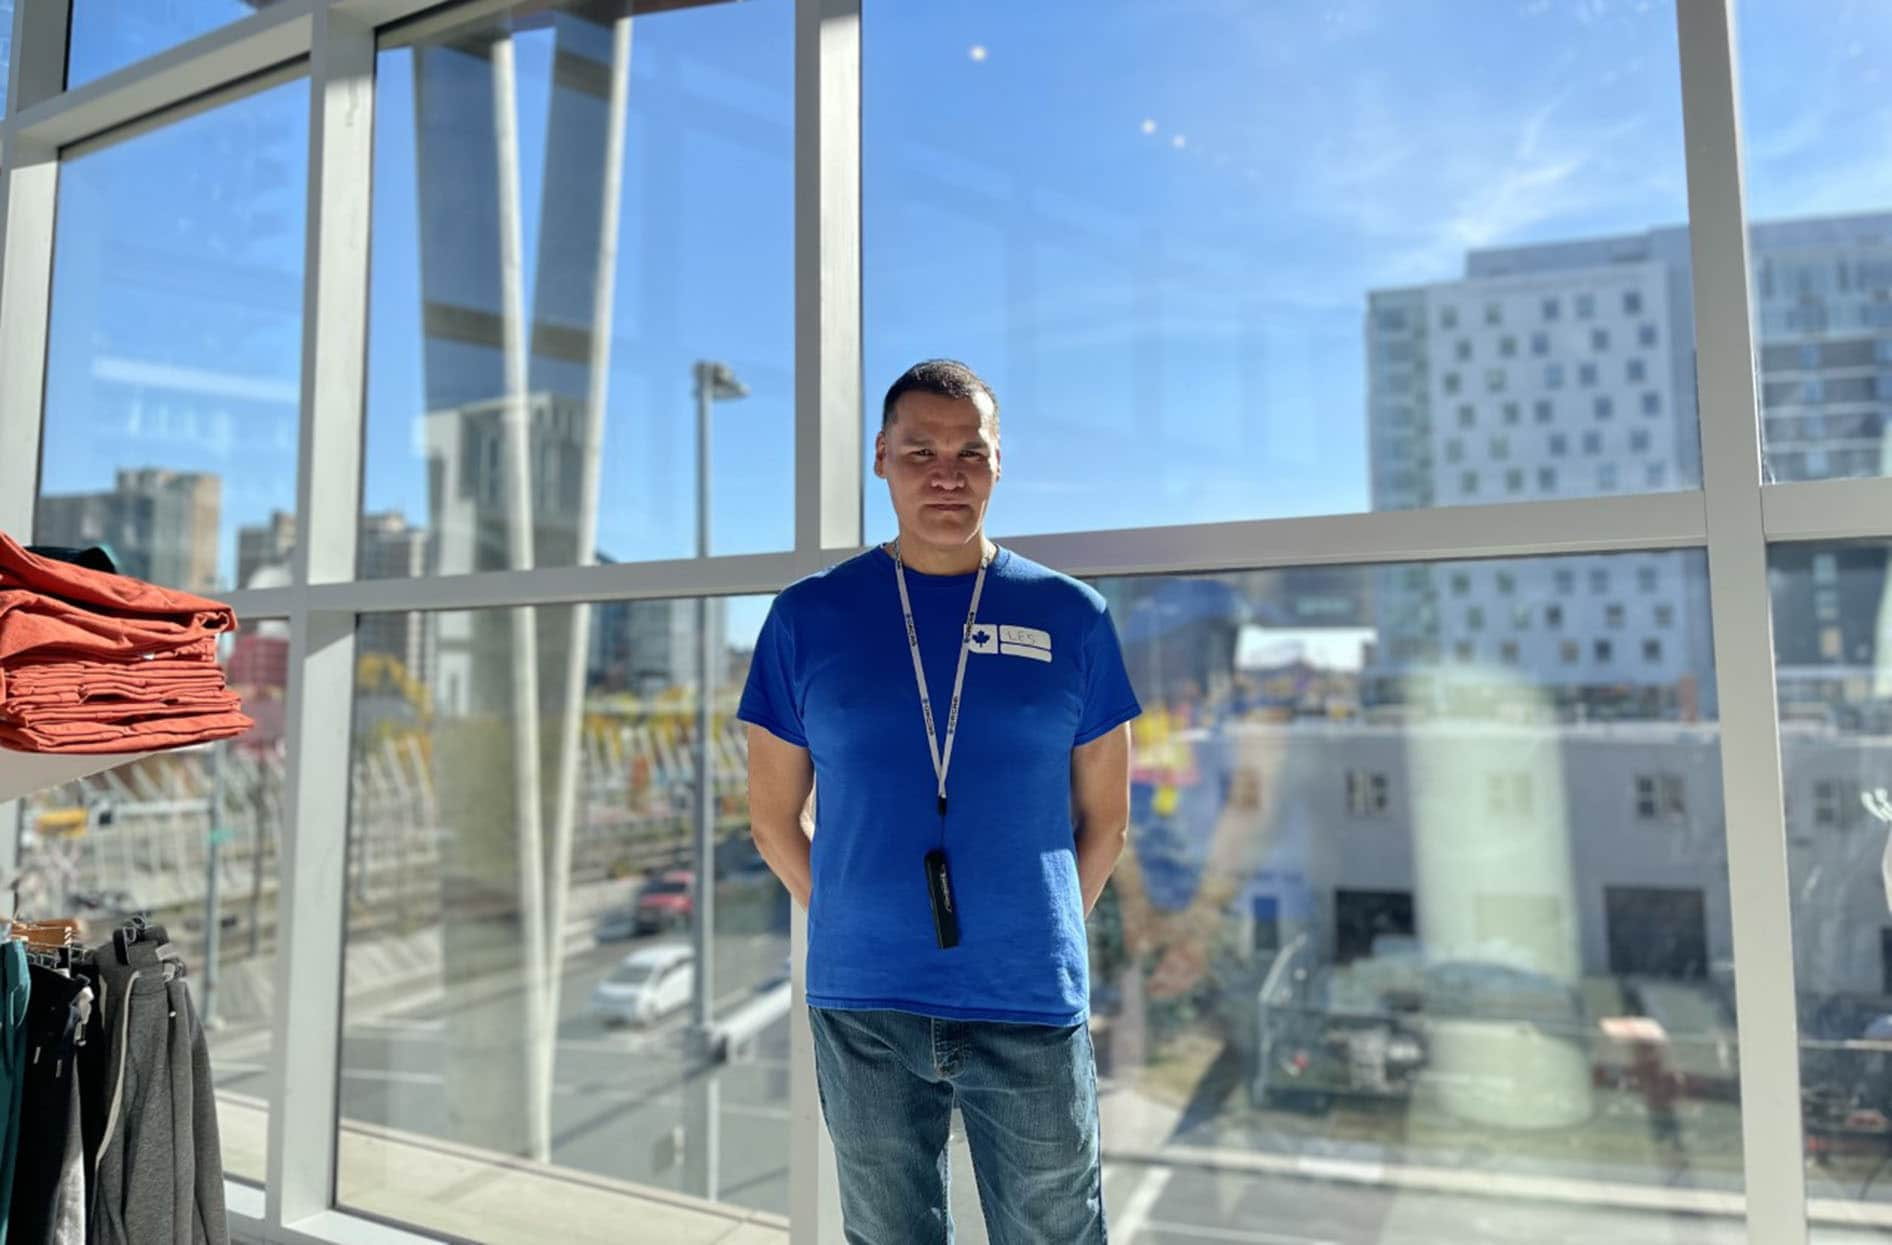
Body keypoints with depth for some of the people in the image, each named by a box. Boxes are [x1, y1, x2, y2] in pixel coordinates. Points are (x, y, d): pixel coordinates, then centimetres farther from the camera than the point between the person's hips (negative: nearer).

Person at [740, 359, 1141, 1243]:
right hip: (863, 1005, 1)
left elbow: (1104, 815, 7)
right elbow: (774, 815, 6)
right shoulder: (810, 616, -1)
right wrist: (859, 928, 6)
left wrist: (1034, 936, 6)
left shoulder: (1070, 616, 0)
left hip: (1032, 1004, 0)